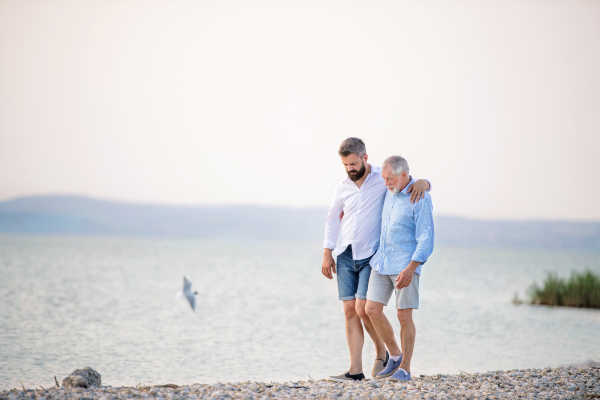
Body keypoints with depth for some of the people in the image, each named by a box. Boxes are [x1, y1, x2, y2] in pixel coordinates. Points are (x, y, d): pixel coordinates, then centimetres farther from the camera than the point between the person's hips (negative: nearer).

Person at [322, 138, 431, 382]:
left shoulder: (383, 179, -4)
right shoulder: (343, 187, 9)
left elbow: (416, 183, -1)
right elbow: (333, 219, 20)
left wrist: (421, 183, -26)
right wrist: (327, 254, 14)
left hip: (371, 255, -4)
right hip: (346, 255, 4)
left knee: (363, 310, -13)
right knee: (350, 311, 0)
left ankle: (382, 354, 12)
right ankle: (355, 371, 2)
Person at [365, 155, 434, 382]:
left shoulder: (420, 199, -15)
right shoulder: (390, 191, 8)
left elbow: (426, 239, -19)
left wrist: (410, 268, -26)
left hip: (405, 265, -7)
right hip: (382, 261, 7)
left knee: (404, 316, -3)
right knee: (372, 310, -1)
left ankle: (405, 369, 8)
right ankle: (395, 357, 16)